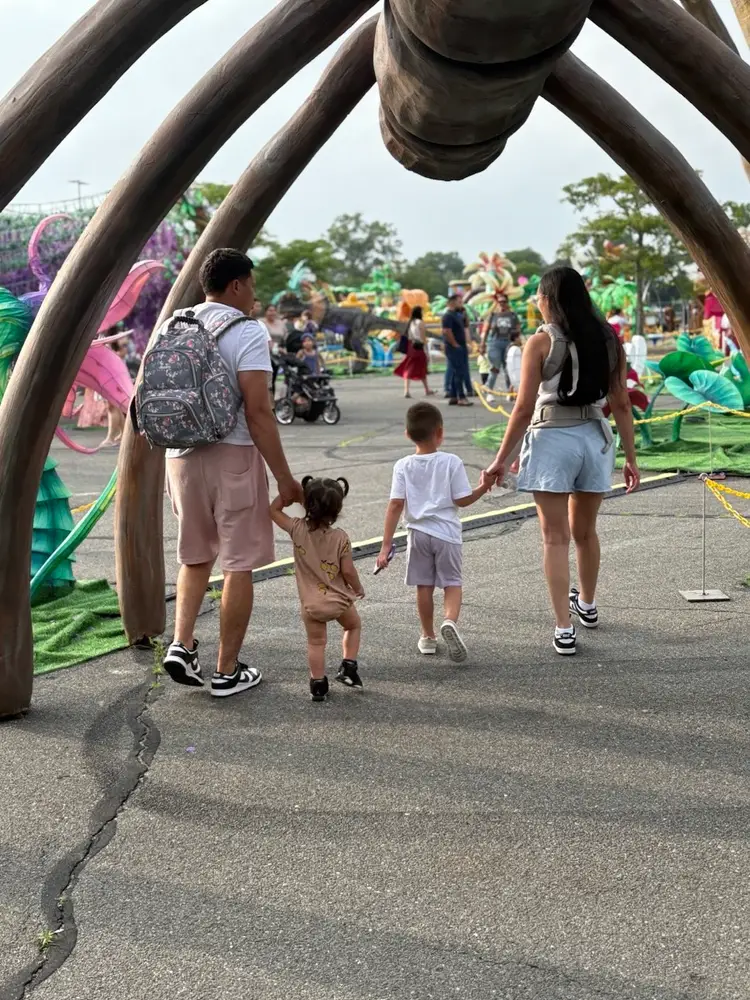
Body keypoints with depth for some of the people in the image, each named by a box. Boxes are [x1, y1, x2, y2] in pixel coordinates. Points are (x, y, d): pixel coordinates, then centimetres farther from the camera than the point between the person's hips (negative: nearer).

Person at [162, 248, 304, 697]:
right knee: (239, 565, 5)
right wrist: (284, 477, -14)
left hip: (182, 454, 6)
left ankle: (182, 645, 7)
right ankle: (227, 671, 10)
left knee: (196, 557, 21)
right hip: (233, 456, -6)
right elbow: (258, 412, -18)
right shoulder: (246, 331, -11)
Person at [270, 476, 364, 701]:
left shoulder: (298, 529, -12)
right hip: (339, 599, -1)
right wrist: (358, 589, 7)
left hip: (311, 603, 1)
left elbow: (274, 510, 0)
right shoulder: (341, 538, -15)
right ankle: (348, 667, 19)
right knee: (353, 625, 26)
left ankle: (318, 684, 6)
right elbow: (348, 571, -11)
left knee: (316, 643, 11)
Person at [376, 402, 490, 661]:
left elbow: (396, 506, -8)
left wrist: (386, 545, -8)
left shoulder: (403, 466, -4)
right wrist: (483, 488, 10)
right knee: (452, 583, 8)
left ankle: (428, 637, 23)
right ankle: (450, 621, -20)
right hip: (446, 533, -1)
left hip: (418, 533, 2)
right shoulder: (451, 462, -7)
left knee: (424, 586, 14)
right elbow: (462, 500, -7)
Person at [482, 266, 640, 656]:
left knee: (556, 538, 2)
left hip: (552, 439, -4)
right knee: (584, 531, 22)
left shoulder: (541, 342, -8)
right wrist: (630, 458, 11)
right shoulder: (608, 339, 4)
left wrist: (500, 461, -4)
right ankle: (586, 605, 41)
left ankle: (563, 629, -1)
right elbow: (621, 404, 5)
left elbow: (524, 408, -10)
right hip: (595, 438, 4)